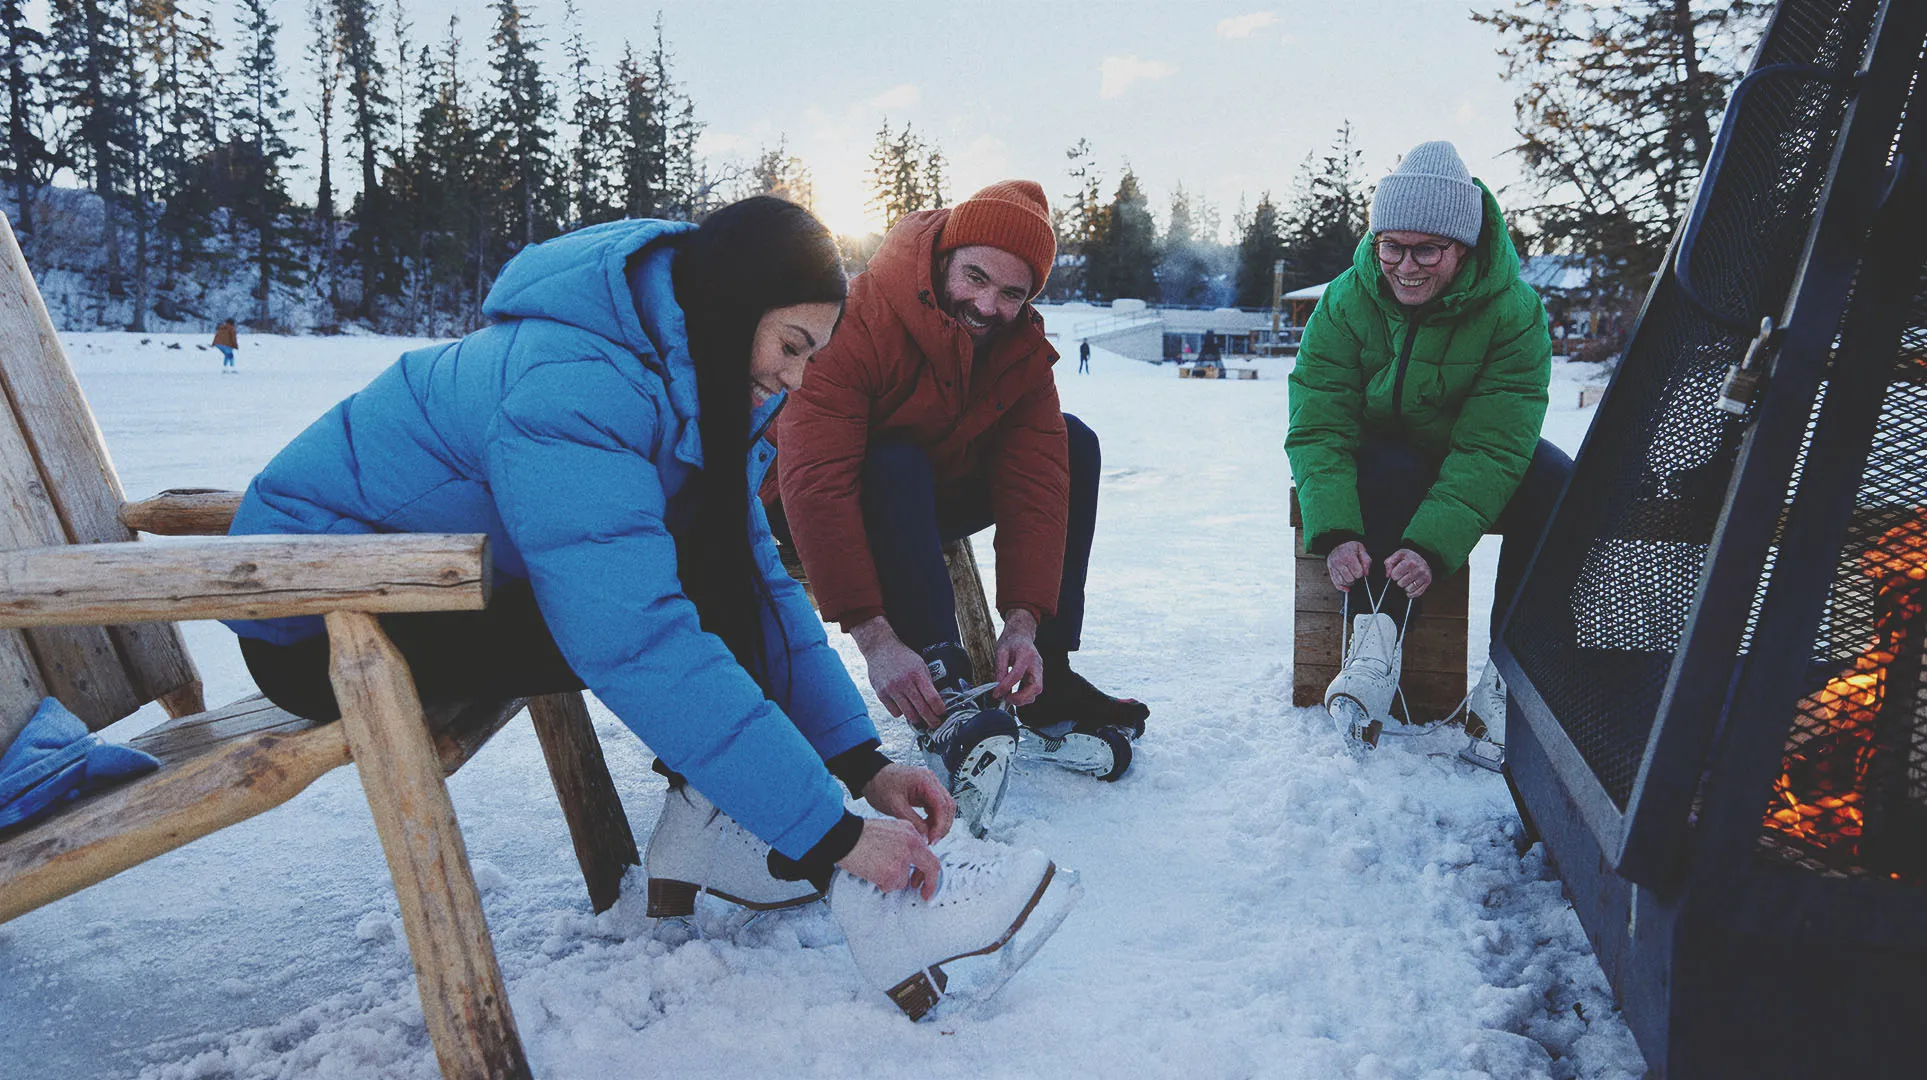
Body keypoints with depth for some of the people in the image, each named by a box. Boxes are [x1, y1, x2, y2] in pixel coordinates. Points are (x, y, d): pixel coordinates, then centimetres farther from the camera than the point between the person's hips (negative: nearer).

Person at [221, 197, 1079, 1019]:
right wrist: (832, 830, -38)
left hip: (444, 580, 9)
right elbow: (640, 646, -40)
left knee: (729, 564, -4)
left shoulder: (689, 380, -3)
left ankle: (702, 831, -5)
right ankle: (860, 900, -21)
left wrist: (862, 760, -11)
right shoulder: (568, 389, -32)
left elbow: (757, 577, -3)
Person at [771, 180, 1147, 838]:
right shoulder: (856, 323, -30)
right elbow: (814, 482, -40)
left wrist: (1024, 621, -31)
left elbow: (1034, 486, -18)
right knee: (896, 462, -37)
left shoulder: (1022, 349, -11)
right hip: (823, 515, -5)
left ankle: (1048, 690, -15)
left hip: (931, 503, 6)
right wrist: (874, 636, -47)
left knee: (1072, 444, -10)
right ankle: (948, 708, -42)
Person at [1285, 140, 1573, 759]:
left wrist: (1432, 544, -41)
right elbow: (1317, 429, -21)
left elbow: (1492, 446, -27)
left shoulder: (1513, 311, -19)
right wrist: (1334, 532, -37)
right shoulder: (1346, 302, -16)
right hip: (1383, 453, -1)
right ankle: (1375, 639, -31)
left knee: (1555, 485, -27)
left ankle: (1508, 676, -24)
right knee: (1392, 471, -35)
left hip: (1468, 465, 1)